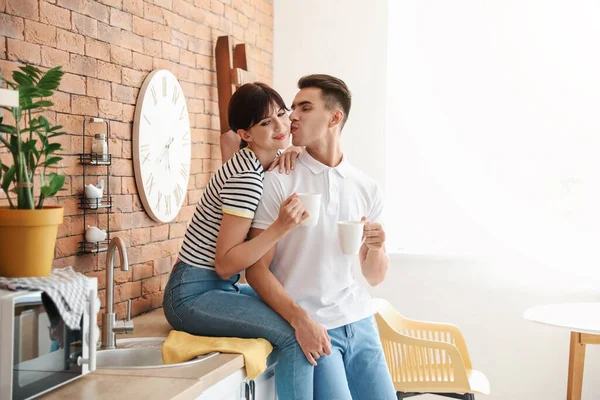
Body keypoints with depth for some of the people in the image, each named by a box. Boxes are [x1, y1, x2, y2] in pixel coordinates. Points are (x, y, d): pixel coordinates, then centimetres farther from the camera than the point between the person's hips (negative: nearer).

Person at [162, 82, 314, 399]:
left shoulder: (261, 164, 5)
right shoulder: (247, 178, -21)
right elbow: (225, 264, -21)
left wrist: (295, 155, 3)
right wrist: (282, 227, -31)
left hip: (222, 288, 10)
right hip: (193, 294, -10)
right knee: (296, 333, -23)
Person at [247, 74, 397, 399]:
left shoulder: (367, 189, 5)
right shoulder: (278, 181, -7)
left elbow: (375, 277, 11)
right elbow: (256, 268, -8)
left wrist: (376, 248, -10)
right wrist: (300, 319, -18)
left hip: (359, 322, 4)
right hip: (308, 325, -4)